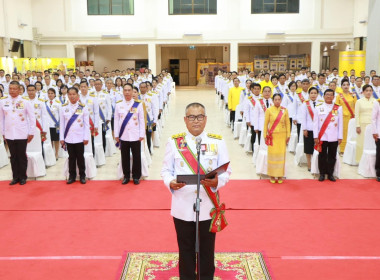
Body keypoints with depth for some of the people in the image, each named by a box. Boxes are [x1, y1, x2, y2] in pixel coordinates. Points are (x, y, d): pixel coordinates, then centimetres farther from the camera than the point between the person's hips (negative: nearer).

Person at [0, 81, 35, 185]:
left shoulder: (25, 101, -5)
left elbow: (32, 117, -1)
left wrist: (31, 133, -2)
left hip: (22, 134, -2)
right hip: (9, 134, 2)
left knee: (22, 156, 5)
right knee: (13, 156, 9)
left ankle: (23, 177, 17)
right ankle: (15, 177, 19)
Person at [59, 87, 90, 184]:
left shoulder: (83, 107, -2)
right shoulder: (64, 107, 3)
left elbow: (87, 124, -1)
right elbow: (61, 124, 5)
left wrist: (86, 137, -4)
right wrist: (61, 138, 3)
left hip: (80, 137, -1)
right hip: (68, 138, 2)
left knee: (80, 157, 5)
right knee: (71, 157, 9)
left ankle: (82, 176, 17)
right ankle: (72, 176, 19)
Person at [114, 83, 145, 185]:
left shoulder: (138, 104, 0)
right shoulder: (118, 104, 5)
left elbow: (142, 120, 1)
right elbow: (116, 120, 7)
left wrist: (142, 134, -3)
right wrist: (116, 135, 3)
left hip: (135, 136, -1)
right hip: (123, 136, 1)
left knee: (136, 157, 4)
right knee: (125, 157, 8)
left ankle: (136, 176, 16)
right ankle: (126, 176, 20)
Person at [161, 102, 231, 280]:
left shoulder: (218, 142, 0)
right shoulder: (174, 142, 1)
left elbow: (227, 171, 0)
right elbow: (166, 170, 3)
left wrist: (217, 181, -21)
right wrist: (171, 182, -18)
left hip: (208, 207, 0)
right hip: (183, 207, 0)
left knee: (207, 251, 13)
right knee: (186, 251, 13)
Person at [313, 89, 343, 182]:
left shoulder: (338, 108, 5)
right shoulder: (319, 108, 3)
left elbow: (340, 124, 6)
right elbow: (315, 123, 2)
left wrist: (340, 137, 2)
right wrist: (315, 137, -3)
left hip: (334, 138, 1)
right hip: (322, 137, -1)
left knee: (332, 156, 6)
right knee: (322, 156, 4)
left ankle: (330, 174, 16)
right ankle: (322, 174, 14)